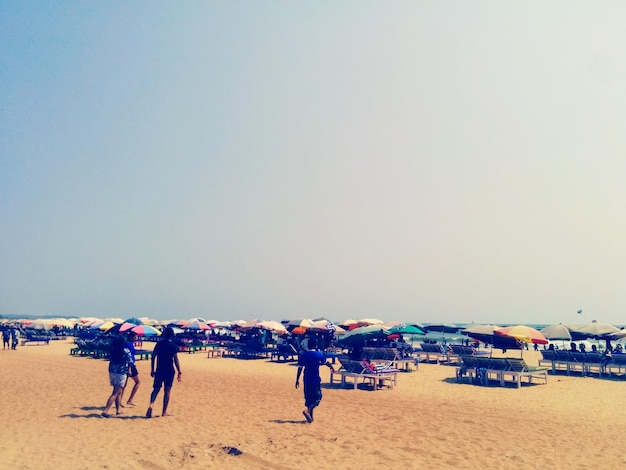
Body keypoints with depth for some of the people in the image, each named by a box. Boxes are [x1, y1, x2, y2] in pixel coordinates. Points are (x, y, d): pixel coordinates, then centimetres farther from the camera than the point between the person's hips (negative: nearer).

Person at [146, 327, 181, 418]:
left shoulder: (159, 344, 3)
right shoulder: (173, 346, -8)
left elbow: (153, 357, 5)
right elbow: (176, 360, -10)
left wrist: (152, 370, 13)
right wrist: (179, 372, -5)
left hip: (159, 370, 3)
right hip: (169, 371, -3)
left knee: (156, 389, 10)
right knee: (167, 390, 6)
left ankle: (151, 405, -15)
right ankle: (164, 412, 10)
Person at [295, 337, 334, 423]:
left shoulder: (303, 355, -1)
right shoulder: (319, 354, -8)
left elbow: (300, 368, 0)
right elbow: (326, 363, 8)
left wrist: (297, 380, 8)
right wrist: (332, 367, 28)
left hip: (307, 380, 4)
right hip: (316, 380, -4)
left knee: (308, 397, 15)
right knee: (317, 398, 4)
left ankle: (310, 417, 19)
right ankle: (307, 410, -19)